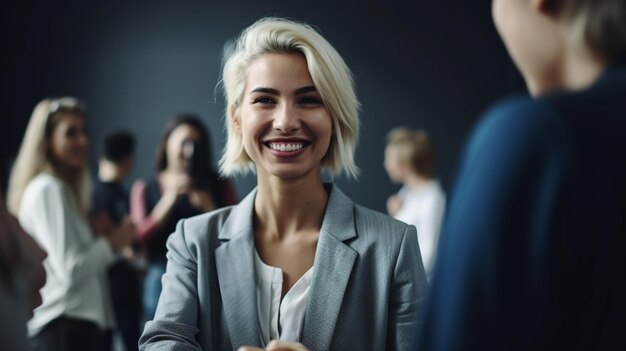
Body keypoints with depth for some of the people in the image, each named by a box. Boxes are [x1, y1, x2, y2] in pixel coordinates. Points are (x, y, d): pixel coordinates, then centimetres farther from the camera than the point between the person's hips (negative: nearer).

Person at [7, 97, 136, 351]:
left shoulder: (62, 189, 19)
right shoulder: (48, 190, -10)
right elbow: (70, 270, -17)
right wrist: (110, 243, -4)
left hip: (77, 322, 10)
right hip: (64, 327, -10)